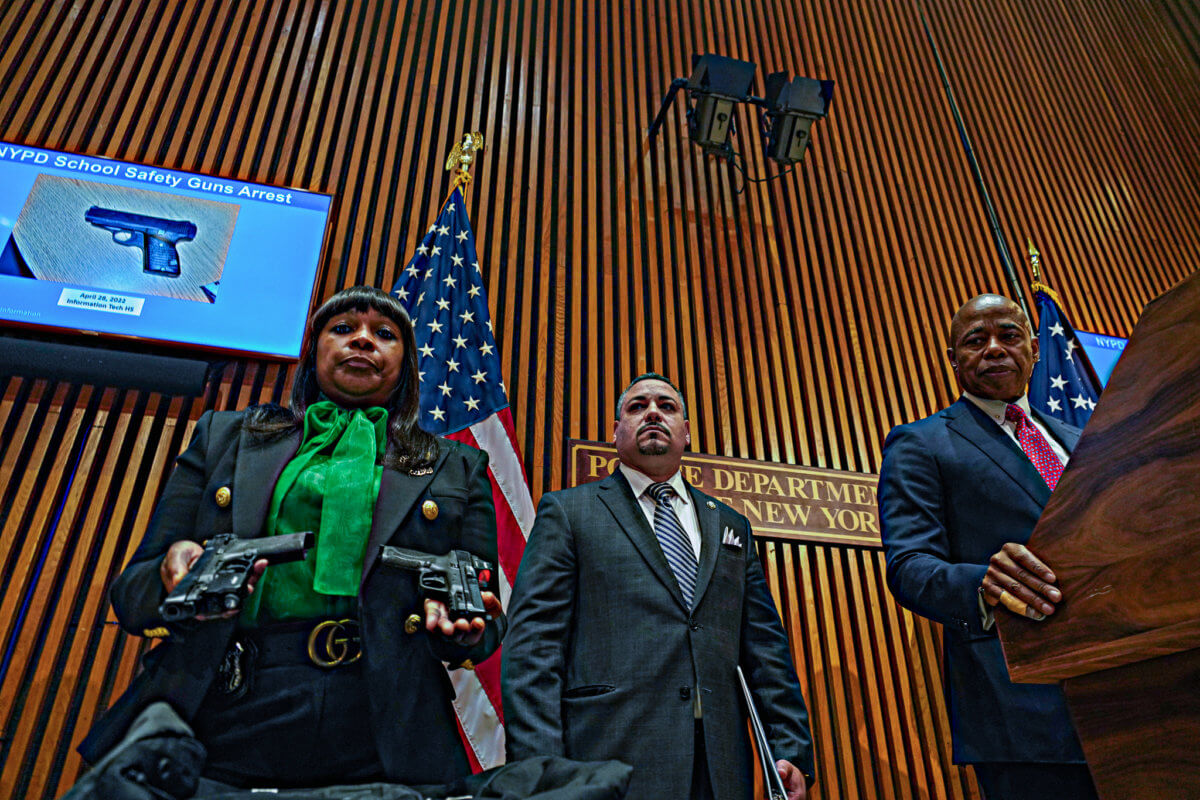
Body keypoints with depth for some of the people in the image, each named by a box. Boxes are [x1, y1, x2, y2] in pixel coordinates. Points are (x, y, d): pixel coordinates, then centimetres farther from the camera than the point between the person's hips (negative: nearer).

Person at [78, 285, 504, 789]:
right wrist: (174, 574, -12)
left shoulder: (457, 470, 11)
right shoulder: (225, 436, 13)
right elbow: (129, 596, 12)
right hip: (220, 737, 1)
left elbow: (488, 625, 11)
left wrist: (459, 628, -13)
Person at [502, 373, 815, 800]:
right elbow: (533, 644, -4)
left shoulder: (732, 526, 16)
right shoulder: (566, 511, 4)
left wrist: (791, 751, 2)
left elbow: (765, 648, 13)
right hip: (609, 763, -3)